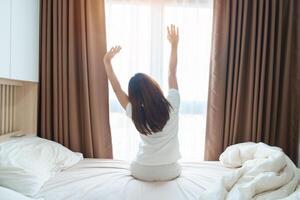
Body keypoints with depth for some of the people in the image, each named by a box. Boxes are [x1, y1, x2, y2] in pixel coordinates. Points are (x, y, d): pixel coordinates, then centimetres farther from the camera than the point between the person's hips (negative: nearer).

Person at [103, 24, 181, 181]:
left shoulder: (136, 114, -19)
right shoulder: (171, 105, -20)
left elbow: (117, 88, -7)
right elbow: (172, 73, -7)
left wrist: (107, 62, 1)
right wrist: (174, 45, 2)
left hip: (142, 172, 0)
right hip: (169, 172, 1)